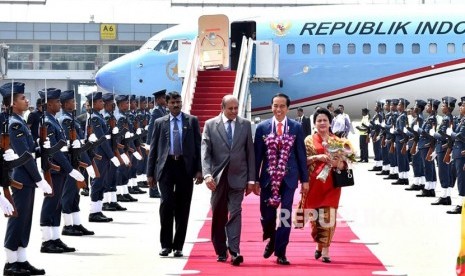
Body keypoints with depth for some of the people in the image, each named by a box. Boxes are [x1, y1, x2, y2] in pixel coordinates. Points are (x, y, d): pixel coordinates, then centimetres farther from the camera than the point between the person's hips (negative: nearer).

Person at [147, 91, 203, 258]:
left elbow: (198, 146, 6)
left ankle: (178, 246, 10)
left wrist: (199, 169, -2)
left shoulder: (192, 121, 9)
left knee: (182, 208, 2)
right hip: (166, 166, 0)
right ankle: (166, 245, -2)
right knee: (166, 203, -12)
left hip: (185, 167, 0)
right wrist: (150, 173, 5)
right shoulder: (160, 123, 11)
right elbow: (153, 149, 11)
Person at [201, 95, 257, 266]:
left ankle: (234, 252, -16)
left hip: (237, 177, -1)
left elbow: (250, 153, 7)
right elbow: (205, 152, -4)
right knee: (218, 216, 8)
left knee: (235, 213, -11)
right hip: (218, 178, 1)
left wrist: (251, 179, 3)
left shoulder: (245, 125, 6)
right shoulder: (210, 125, 2)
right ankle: (221, 252, 19)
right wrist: (207, 174, -18)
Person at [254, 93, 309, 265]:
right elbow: (257, 155, 5)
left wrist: (304, 179, 3)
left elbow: (301, 154, 5)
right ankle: (272, 240, 32)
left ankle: (280, 253, 4)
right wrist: (255, 179, 2)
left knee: (285, 216, -3)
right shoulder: (262, 127, 3)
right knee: (267, 214, 2)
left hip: (288, 178, -1)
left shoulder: (296, 128, 3)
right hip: (268, 177, 1)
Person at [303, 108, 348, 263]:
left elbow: (344, 163, 8)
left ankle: (325, 251, -4)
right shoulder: (309, 140, 7)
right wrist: (317, 157, -14)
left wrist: (337, 163, -13)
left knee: (328, 216, -7)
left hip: (331, 184, 0)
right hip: (314, 183, 0)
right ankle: (319, 245, 25)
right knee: (315, 216, 3)